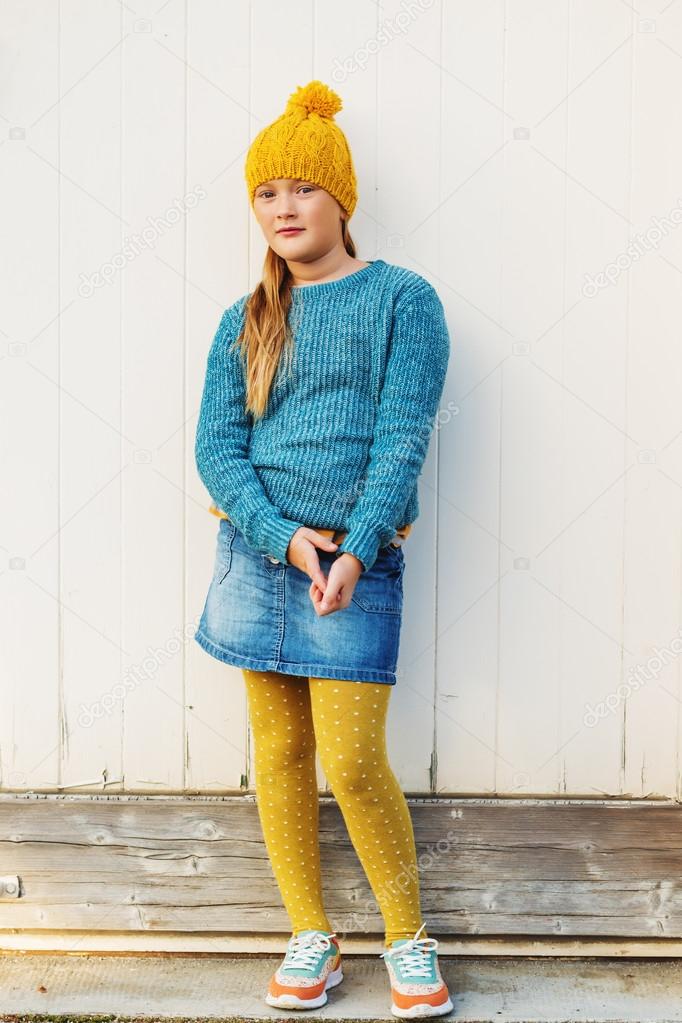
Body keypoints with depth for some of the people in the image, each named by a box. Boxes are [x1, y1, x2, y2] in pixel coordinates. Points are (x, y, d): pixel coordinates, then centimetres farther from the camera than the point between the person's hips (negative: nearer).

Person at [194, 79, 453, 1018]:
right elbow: (216, 447, 2)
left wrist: (355, 550, -20)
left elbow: (404, 437, -8)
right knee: (279, 751, 8)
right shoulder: (245, 322, 10)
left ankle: (409, 938, 16)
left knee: (353, 762, -6)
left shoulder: (402, 300, 1)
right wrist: (285, 536, -14)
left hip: (358, 558, -4)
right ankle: (311, 939, 22)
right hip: (258, 550, 4)